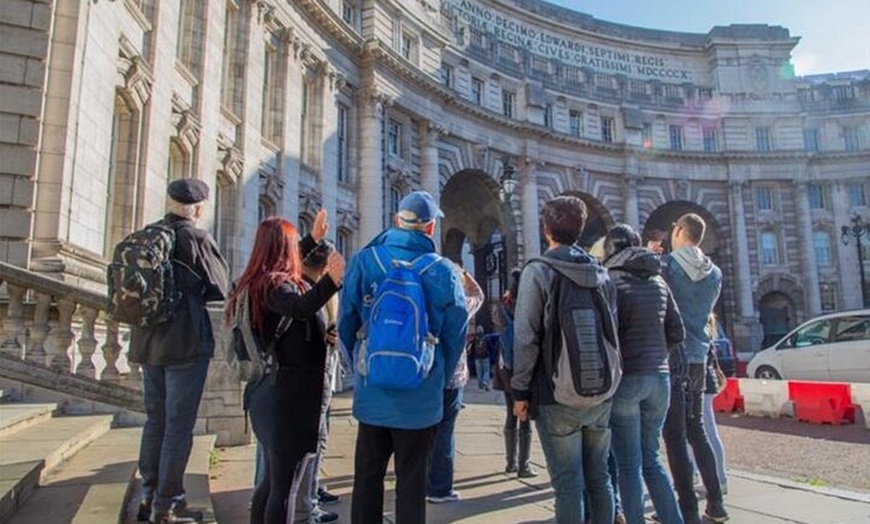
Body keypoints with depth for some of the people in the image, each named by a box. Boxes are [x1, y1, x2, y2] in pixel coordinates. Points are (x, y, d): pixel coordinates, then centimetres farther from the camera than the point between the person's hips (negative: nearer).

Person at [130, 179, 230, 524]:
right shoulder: (196, 237, -12)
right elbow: (221, 289, -6)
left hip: (148, 340, 7)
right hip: (185, 341, -7)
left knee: (155, 420, 16)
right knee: (179, 425, 1)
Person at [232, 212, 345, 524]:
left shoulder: (260, 282, 12)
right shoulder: (276, 285, -17)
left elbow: (288, 261, 33)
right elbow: (300, 307, -40)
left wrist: (314, 238, 41)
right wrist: (331, 282, -54)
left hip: (274, 392, 10)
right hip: (290, 396, -10)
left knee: (272, 481, 20)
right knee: (285, 486, -3)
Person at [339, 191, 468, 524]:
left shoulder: (364, 261, -6)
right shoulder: (444, 271, -9)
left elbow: (346, 324, -3)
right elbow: (456, 335, -5)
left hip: (371, 393, 1)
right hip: (420, 398, -1)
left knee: (367, 476, 16)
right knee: (412, 480, 12)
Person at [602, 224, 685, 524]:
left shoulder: (612, 280, -8)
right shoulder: (657, 281, 9)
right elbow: (677, 333, 9)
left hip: (626, 378, -6)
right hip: (659, 376, 6)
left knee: (629, 465, 4)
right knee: (651, 459, 17)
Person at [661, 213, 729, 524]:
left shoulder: (666, 264, -9)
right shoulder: (715, 273, 9)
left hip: (671, 356, -6)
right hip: (698, 357, 6)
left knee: (674, 434, -1)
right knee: (696, 430, 17)